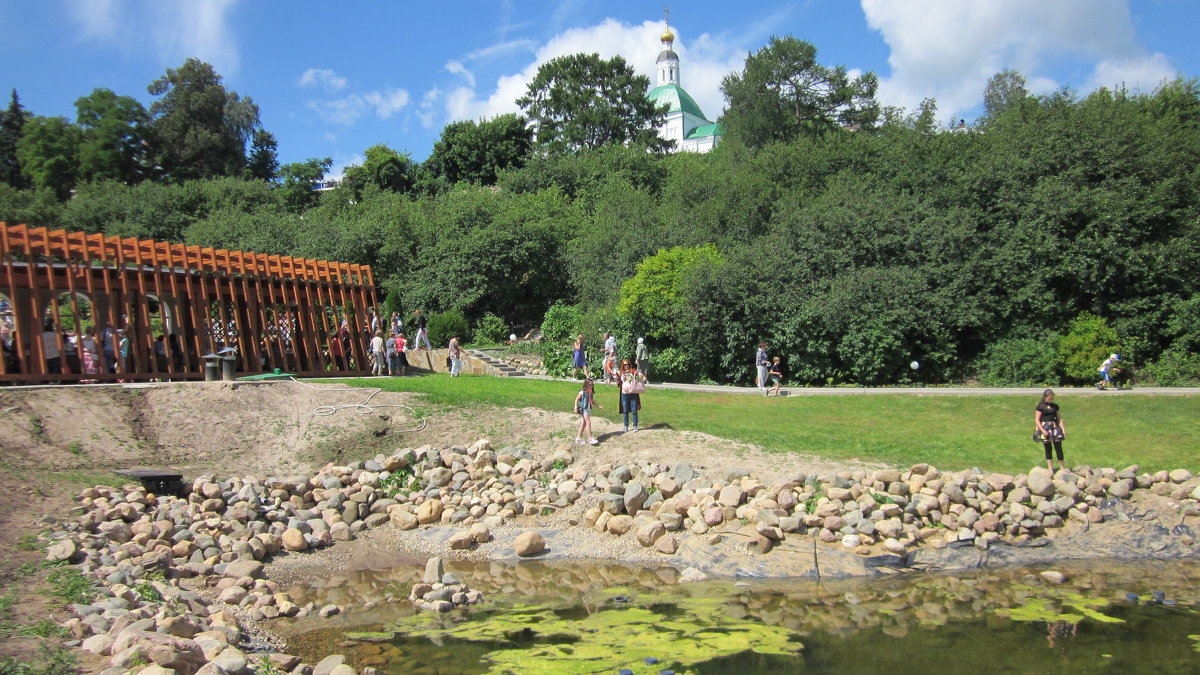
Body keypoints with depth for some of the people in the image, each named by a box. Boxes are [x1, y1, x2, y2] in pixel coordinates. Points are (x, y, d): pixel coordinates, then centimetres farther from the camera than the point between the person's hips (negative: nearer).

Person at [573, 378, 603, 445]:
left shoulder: (591, 393, 8)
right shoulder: (582, 392, -12)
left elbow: (592, 402, 18)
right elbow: (577, 399, -8)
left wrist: (598, 406, 8)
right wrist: (576, 408, -12)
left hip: (588, 409, 7)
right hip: (583, 409, -7)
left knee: (584, 424, 10)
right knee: (588, 422, -12)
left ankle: (579, 438, 18)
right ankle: (590, 438, -11)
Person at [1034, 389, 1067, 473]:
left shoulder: (1055, 406, 8)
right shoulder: (1040, 406, -4)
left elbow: (1059, 418, 13)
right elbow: (1037, 420, -6)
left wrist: (1063, 429, 5)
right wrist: (1043, 430, -15)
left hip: (1055, 427, 3)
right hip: (1044, 428, -3)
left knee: (1058, 447, 1)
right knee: (1048, 448, 3)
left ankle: (1062, 467, 10)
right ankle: (1050, 468, 9)